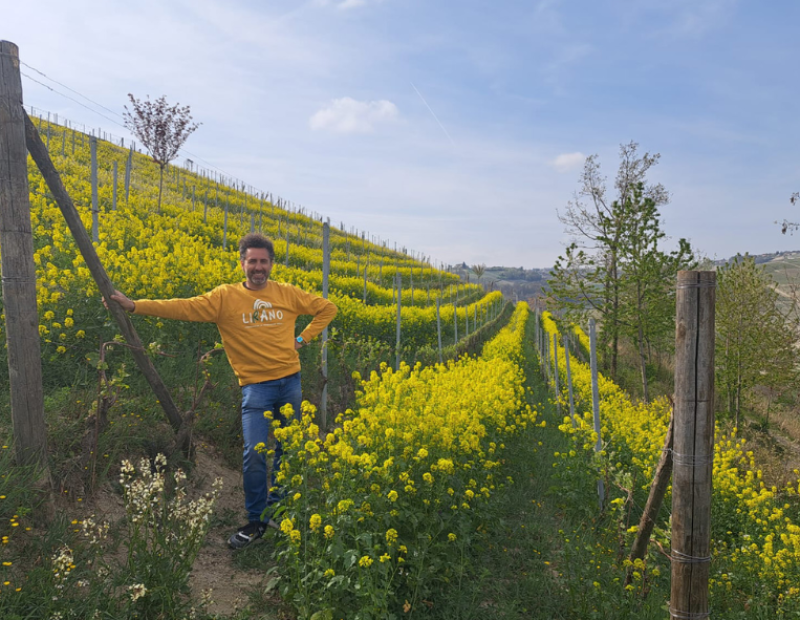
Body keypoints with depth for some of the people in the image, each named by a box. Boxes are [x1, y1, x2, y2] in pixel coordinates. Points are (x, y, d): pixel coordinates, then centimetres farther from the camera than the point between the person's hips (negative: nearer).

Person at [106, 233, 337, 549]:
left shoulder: (287, 294, 4)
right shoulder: (225, 297, -1)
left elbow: (327, 308, 14)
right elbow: (184, 308, -9)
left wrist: (303, 338, 5)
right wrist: (134, 305, -18)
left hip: (291, 380, 2)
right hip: (255, 385, -2)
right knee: (254, 454, -7)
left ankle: (278, 496, 39)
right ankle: (257, 521, 13)